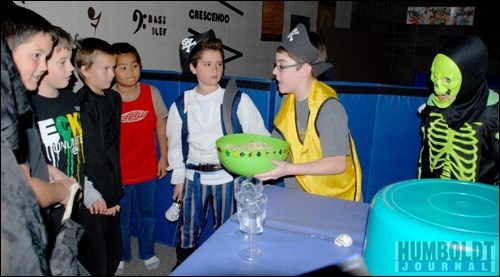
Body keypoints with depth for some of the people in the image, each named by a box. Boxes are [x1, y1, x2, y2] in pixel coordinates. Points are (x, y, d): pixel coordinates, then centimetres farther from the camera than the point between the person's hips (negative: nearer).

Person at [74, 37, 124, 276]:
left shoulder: (113, 99, 7)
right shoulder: (81, 105, -16)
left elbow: (113, 146, 7)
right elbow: (92, 157, -16)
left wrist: (114, 191, 4)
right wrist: (106, 197, -10)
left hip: (110, 192, 7)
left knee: (114, 252, 18)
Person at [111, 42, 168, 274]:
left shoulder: (151, 93, -7)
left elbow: (161, 126, 2)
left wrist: (163, 157, 3)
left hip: (147, 169, 2)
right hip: (118, 173, -2)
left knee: (148, 214, 19)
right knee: (120, 217, 16)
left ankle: (147, 252, 41)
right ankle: (121, 256, 40)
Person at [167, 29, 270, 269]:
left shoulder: (237, 101, -7)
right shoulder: (181, 105, 1)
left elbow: (258, 135, -4)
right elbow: (175, 143, 8)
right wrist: (178, 178, 10)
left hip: (227, 177, -2)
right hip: (194, 177, 2)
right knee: (188, 230, 16)